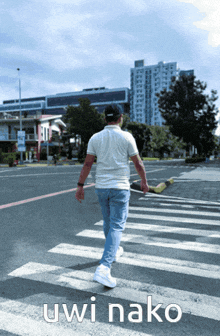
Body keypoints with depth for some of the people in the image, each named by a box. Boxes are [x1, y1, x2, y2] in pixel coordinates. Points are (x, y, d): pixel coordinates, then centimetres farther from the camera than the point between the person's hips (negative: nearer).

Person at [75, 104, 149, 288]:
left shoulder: (95, 138, 2)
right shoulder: (126, 137, -7)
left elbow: (87, 164, 0)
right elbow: (138, 163, -2)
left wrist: (80, 186, 6)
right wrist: (144, 182, 12)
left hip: (101, 187, 5)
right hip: (120, 187, -4)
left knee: (108, 222, 22)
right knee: (116, 226, -2)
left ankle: (114, 251, 44)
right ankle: (104, 267, -12)